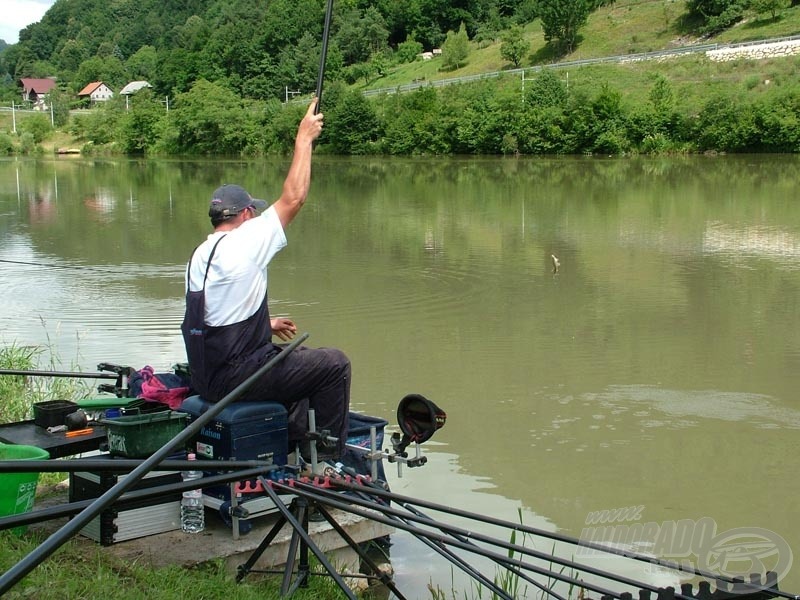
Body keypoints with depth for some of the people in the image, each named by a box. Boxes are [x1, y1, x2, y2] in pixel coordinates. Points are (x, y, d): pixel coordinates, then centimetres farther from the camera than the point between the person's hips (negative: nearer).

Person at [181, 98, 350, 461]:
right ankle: (327, 458, 9)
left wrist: (265, 325, 29)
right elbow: (292, 198, -13)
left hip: (208, 374, 10)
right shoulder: (242, 244, -15)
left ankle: (297, 442, 35)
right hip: (236, 377, -9)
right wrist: (304, 139, -3)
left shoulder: (200, 254, 12)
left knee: (298, 357, 30)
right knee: (334, 364, 1)